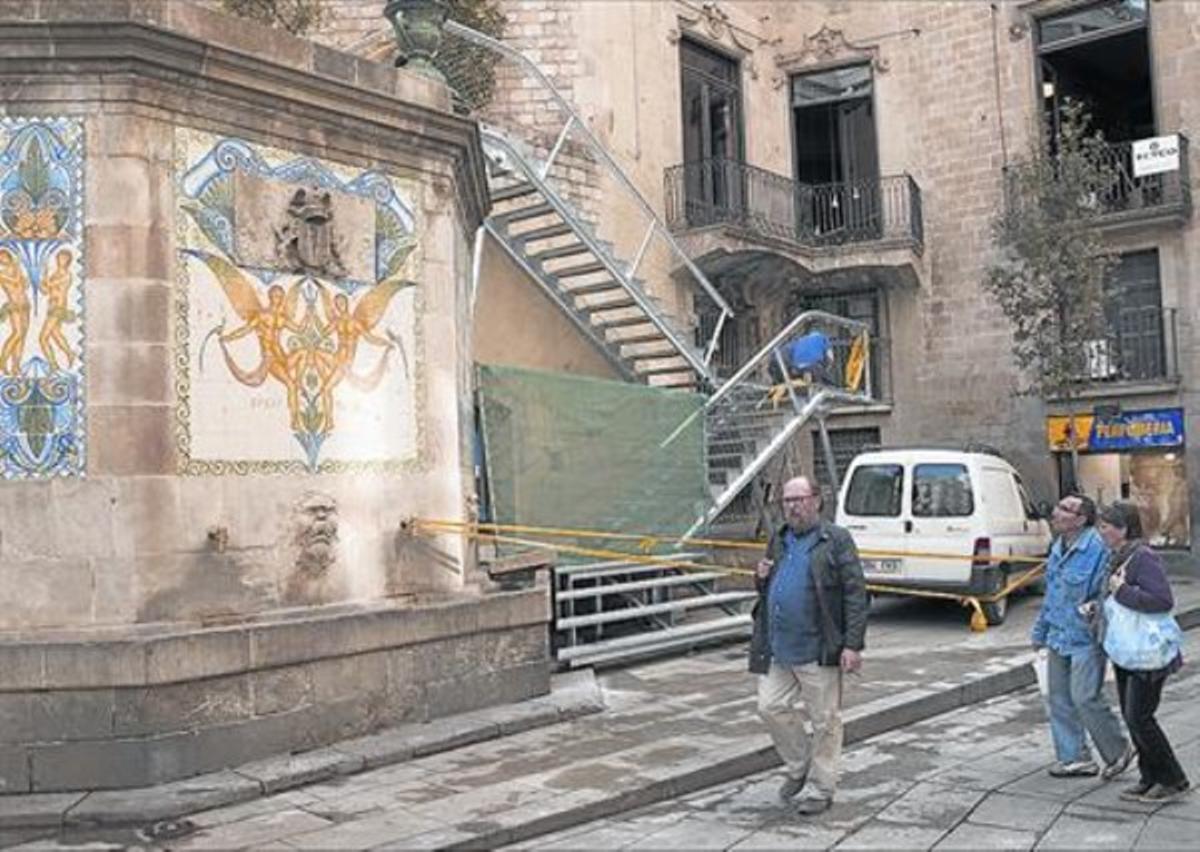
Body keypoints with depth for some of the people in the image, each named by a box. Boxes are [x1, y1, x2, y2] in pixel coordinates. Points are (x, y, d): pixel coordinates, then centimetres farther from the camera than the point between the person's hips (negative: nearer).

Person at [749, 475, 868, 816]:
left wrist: (853, 644, -17)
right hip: (776, 650, 6)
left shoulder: (836, 541, -7)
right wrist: (761, 579, 1)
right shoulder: (778, 540, 14)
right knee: (771, 707, 7)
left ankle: (822, 790, 19)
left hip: (817, 650, -6)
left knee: (825, 721, 4)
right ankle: (798, 767, 29)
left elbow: (855, 595, -11)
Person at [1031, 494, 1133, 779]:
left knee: (1085, 697, -6)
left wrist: (1095, 606, -31)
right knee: (1059, 697, 10)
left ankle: (1118, 751, 17)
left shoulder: (1098, 550, -18)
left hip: (1086, 638, -8)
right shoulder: (1058, 548, 10)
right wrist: (1041, 631, 22)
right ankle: (1074, 757, 21)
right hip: (1059, 637, 9)